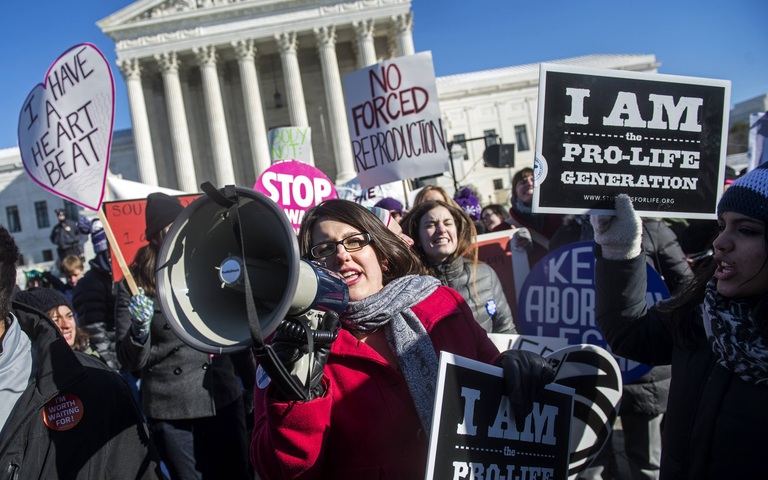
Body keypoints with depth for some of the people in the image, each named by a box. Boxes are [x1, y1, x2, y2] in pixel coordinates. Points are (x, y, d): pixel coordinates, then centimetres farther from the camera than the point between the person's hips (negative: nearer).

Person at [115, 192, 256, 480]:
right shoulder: (134, 286, -3)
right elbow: (131, 362, -2)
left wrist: (252, 384, 18)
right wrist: (140, 328, -20)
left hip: (225, 402, 3)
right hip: (171, 413, -2)